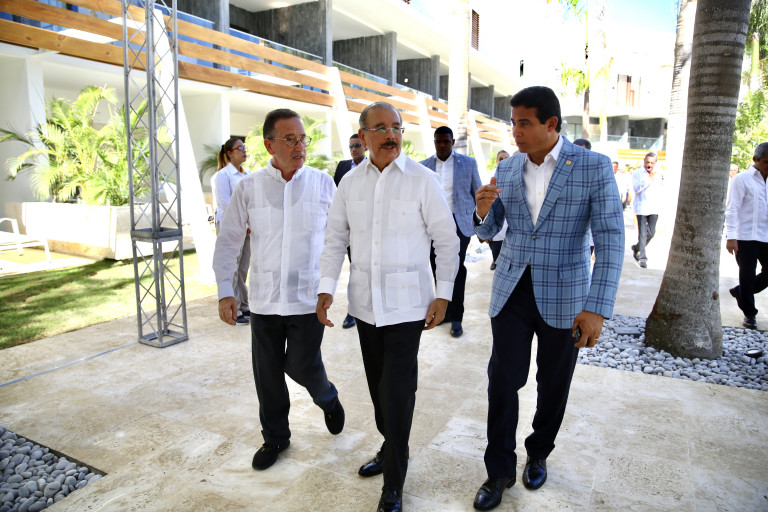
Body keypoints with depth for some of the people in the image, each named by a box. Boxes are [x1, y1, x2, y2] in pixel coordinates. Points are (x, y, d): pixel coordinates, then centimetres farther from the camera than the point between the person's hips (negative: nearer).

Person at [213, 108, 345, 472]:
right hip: (264, 299, 2)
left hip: (308, 297, -2)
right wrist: (224, 291, -1)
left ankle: (328, 399, 36)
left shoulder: (323, 183, -2)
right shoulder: (249, 187, -1)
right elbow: (228, 240, 4)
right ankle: (274, 438, 34)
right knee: (267, 373, 11)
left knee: (302, 365, 0)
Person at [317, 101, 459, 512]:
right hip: (365, 300, 4)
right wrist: (326, 288, 1)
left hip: (407, 303, -4)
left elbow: (446, 241, -2)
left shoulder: (423, 180, -5)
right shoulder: (350, 182, 5)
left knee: (397, 390, -4)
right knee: (377, 384, 16)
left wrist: (443, 295, -5)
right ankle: (391, 448, 40)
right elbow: (335, 238, 10)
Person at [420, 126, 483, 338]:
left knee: (457, 269, -6)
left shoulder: (468, 163, 4)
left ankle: (456, 318, 4)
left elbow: (478, 193, 7)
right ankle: (444, 311, 21)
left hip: (459, 223, -2)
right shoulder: (424, 166, 9)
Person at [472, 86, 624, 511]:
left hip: (563, 295, -2)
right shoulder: (507, 169, 2)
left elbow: (610, 240, -13)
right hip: (512, 289, 2)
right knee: (503, 381, 2)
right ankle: (499, 471, 22)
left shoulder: (594, 167, -9)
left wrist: (596, 307, -20)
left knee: (553, 385, 14)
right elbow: (488, 232, 8)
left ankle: (538, 455, 40)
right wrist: (483, 212, -17)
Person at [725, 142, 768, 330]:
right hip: (746, 237, -5)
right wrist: (731, 237, -16)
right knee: (747, 275, 3)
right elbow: (732, 209, -9)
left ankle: (740, 292, 31)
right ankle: (749, 314, 16)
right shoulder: (742, 179, -5)